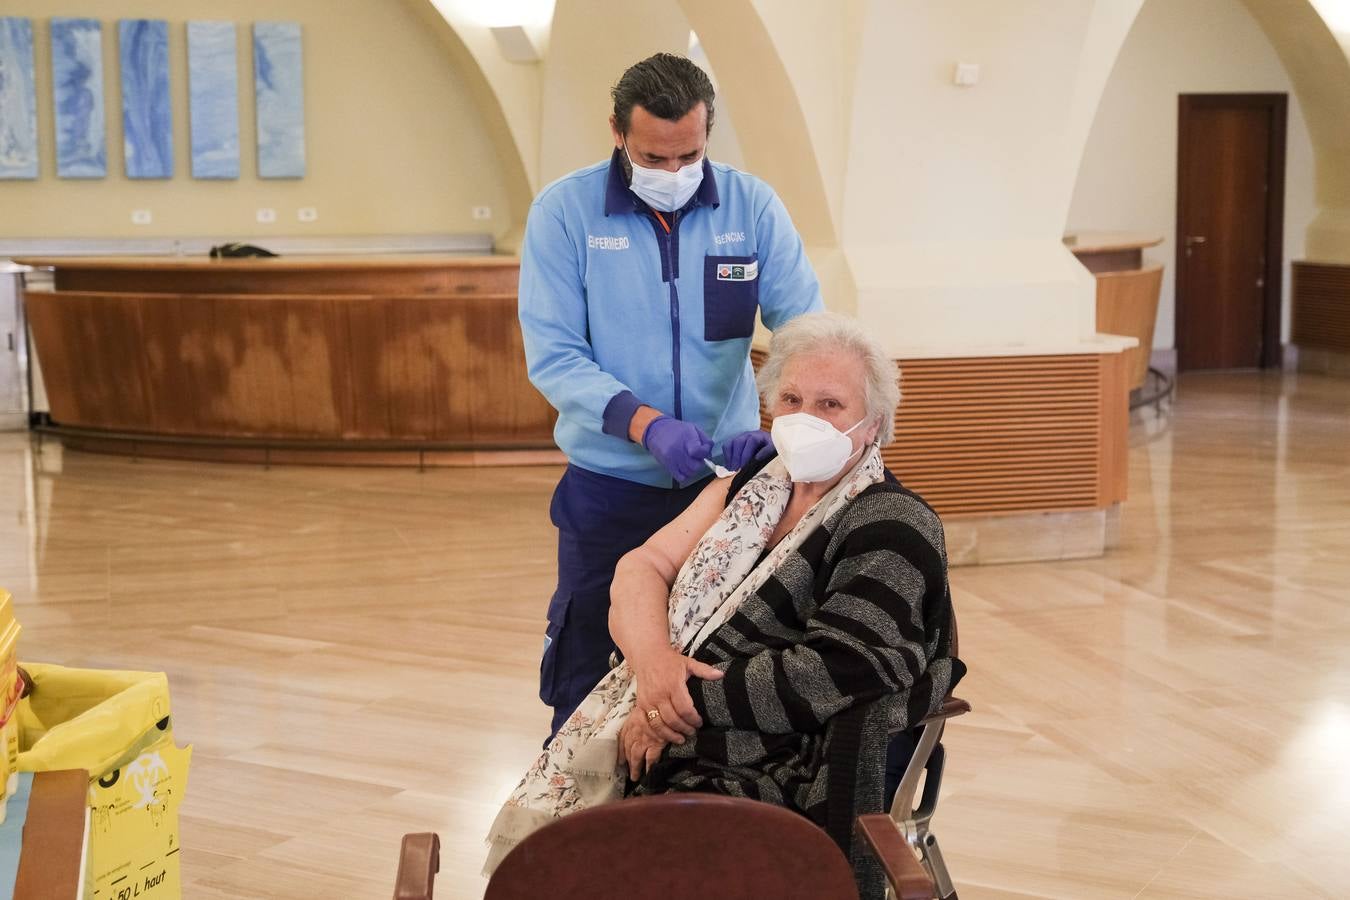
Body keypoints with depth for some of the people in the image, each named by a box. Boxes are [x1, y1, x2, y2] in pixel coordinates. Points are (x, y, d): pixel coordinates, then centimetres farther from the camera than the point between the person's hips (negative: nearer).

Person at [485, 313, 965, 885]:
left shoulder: (891, 528, -8)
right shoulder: (748, 490, 15)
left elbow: (830, 672, -19)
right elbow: (640, 569, 7)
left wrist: (691, 702, -16)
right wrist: (652, 656, -14)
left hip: (768, 790, -7)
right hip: (658, 751, 7)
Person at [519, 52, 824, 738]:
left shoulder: (752, 206, -4)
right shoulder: (564, 212, -8)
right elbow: (553, 355, -14)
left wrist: (773, 425, -26)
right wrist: (648, 424, -27)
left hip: (726, 479, 1)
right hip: (608, 487, -1)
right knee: (587, 677, 8)